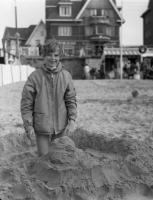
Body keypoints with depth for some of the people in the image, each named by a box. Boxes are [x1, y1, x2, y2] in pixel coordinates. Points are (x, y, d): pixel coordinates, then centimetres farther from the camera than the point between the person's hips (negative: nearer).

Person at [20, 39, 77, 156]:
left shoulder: (66, 76, -1)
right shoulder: (35, 77, -8)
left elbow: (71, 100, 3)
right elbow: (26, 103, -5)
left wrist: (72, 120, -7)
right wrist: (28, 126, -8)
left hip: (61, 127, 2)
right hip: (42, 128, -2)